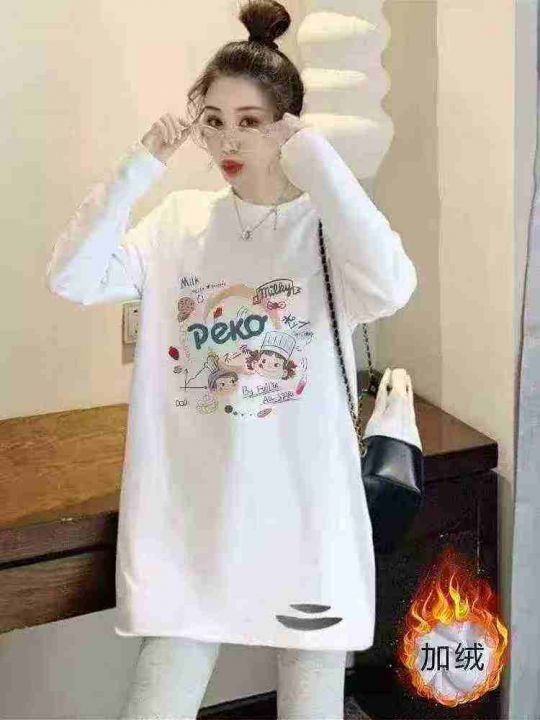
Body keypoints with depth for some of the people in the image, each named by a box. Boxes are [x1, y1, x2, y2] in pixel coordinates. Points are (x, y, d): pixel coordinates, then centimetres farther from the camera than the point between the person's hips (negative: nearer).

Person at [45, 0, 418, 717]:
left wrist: (315, 157, -21)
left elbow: (390, 289, -28)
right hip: (192, 519, 2)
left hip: (304, 517, -2)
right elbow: (71, 279, -8)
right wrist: (142, 164, -11)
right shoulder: (180, 220, 3)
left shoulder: (326, 225, -6)